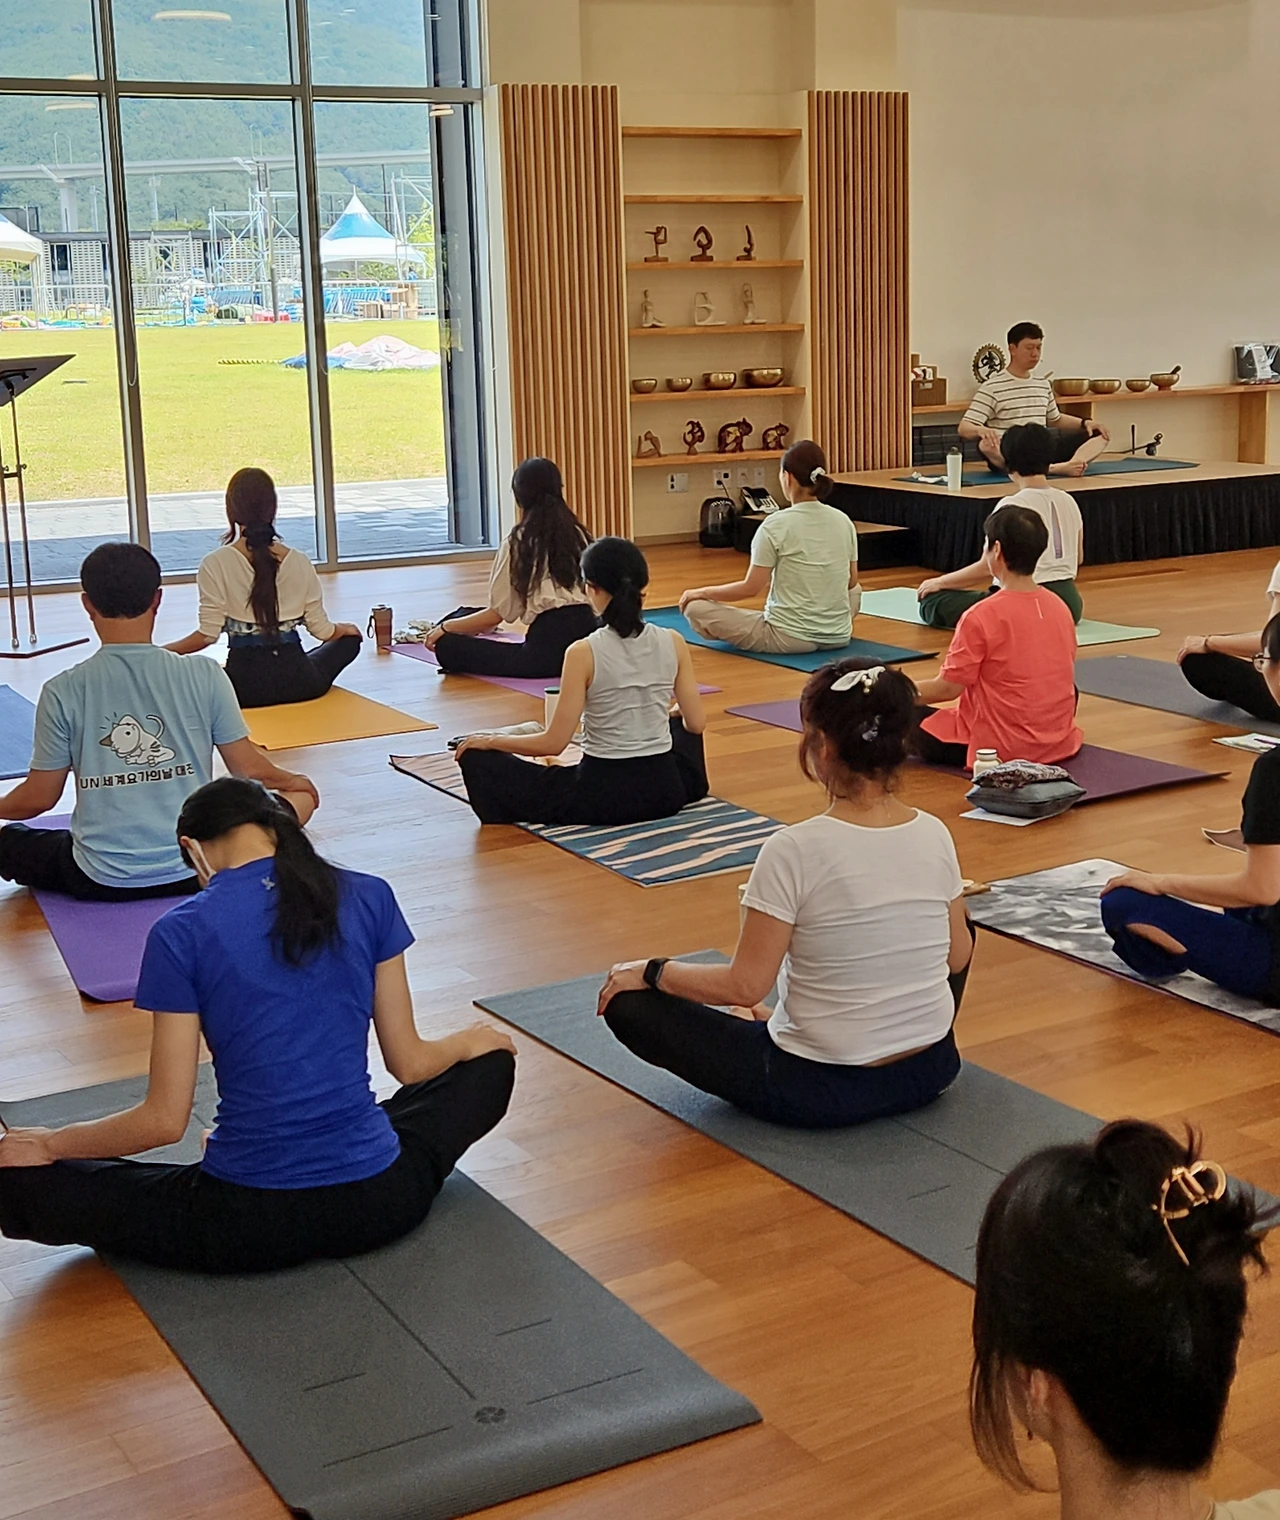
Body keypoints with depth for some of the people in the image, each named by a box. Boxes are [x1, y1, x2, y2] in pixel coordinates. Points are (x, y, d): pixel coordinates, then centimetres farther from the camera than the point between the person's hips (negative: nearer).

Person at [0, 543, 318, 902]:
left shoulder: (63, 693, -9)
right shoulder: (204, 676, -9)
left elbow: (39, 798, -1)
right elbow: (249, 769, -1)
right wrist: (297, 782, 21)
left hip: (101, 881, 0)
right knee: (300, 796, 23)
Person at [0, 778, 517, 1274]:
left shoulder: (182, 932, -8)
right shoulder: (369, 898, -1)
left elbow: (165, 1120, -6)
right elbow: (410, 1064, 7)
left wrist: (49, 1143, 10)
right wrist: (469, 1041, 29)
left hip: (251, 1226, -3)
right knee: (489, 1063, 31)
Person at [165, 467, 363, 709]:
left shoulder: (215, 565, -9)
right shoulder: (299, 562, -1)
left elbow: (208, 635, -11)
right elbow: (321, 630, 3)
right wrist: (347, 629, 25)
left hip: (245, 683, -1)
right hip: (297, 680, 1)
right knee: (349, 639, 29)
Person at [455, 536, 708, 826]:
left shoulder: (584, 653, -18)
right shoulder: (673, 643, -6)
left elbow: (554, 743, -16)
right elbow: (696, 723, 3)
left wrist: (491, 740, -1)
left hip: (602, 796, -4)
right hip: (664, 791, 4)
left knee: (476, 757, 9)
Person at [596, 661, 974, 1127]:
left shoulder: (795, 851, -23)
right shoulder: (935, 836, -7)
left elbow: (745, 986, -18)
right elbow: (959, 956, 8)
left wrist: (650, 971, -3)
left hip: (820, 1091, -6)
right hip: (931, 1071, 6)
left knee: (627, 1000, 2)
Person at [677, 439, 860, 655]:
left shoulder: (776, 525, -16)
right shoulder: (843, 522, 0)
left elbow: (751, 587, -14)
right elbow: (851, 582, 11)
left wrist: (702, 592, 0)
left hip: (790, 638, -6)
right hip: (839, 637, 6)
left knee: (695, 607, 0)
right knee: (855, 591, 41)